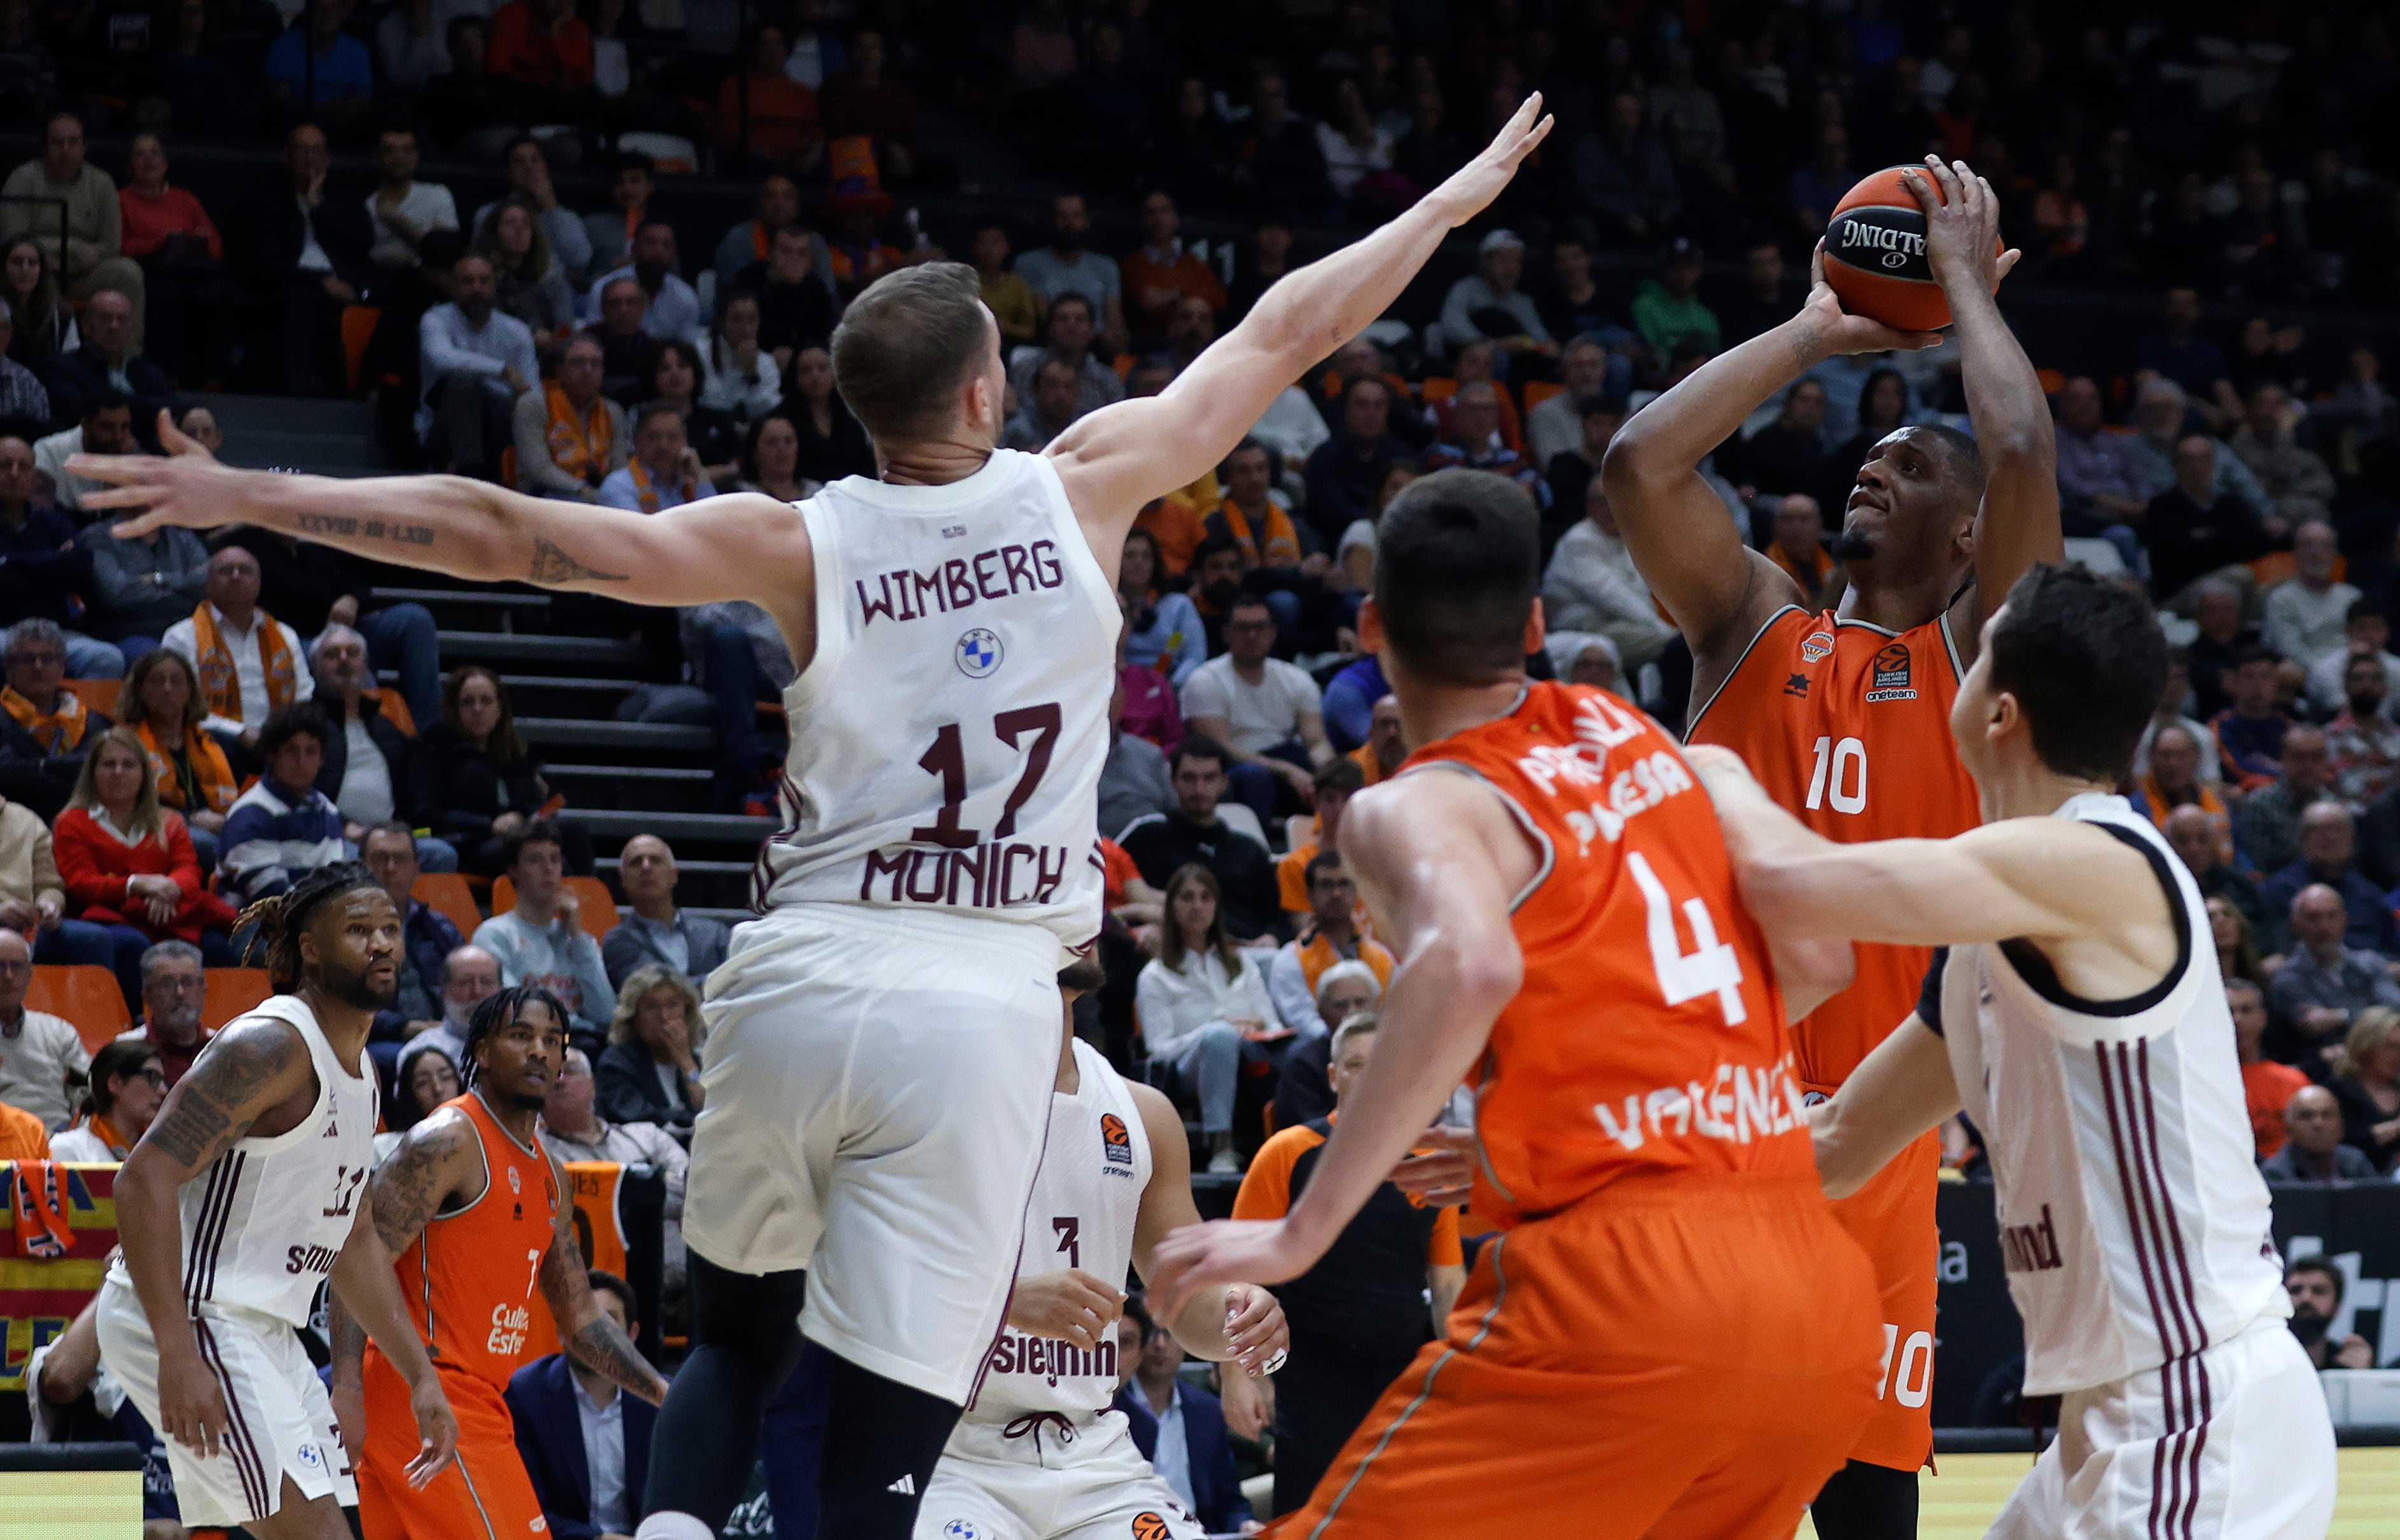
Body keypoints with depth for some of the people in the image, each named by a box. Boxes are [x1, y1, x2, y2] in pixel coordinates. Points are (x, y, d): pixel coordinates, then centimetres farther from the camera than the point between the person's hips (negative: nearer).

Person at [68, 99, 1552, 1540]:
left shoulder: (795, 544, 2)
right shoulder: (1084, 489, 2)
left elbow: (499, 531, -2)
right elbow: (1284, 334, 15)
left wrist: (250, 495, 4)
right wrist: (1453, 203, 28)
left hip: (807, 978, 1)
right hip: (984, 1003, -1)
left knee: (737, 1337, 23)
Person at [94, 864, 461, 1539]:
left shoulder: (361, 1073, 15)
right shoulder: (272, 1046, -16)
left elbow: (354, 1240, 25)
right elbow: (146, 1179, -24)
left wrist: (420, 1377, 20)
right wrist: (179, 1355, -31)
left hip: (262, 1331, 10)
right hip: (183, 1317, -10)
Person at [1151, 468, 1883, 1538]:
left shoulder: (1415, 808, -3)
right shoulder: (1628, 736, 18)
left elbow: (1470, 967, -25)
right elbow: (1811, 960, 23)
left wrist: (1302, 1233, -21)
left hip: (1622, 1290, -7)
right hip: (1821, 1308, 7)